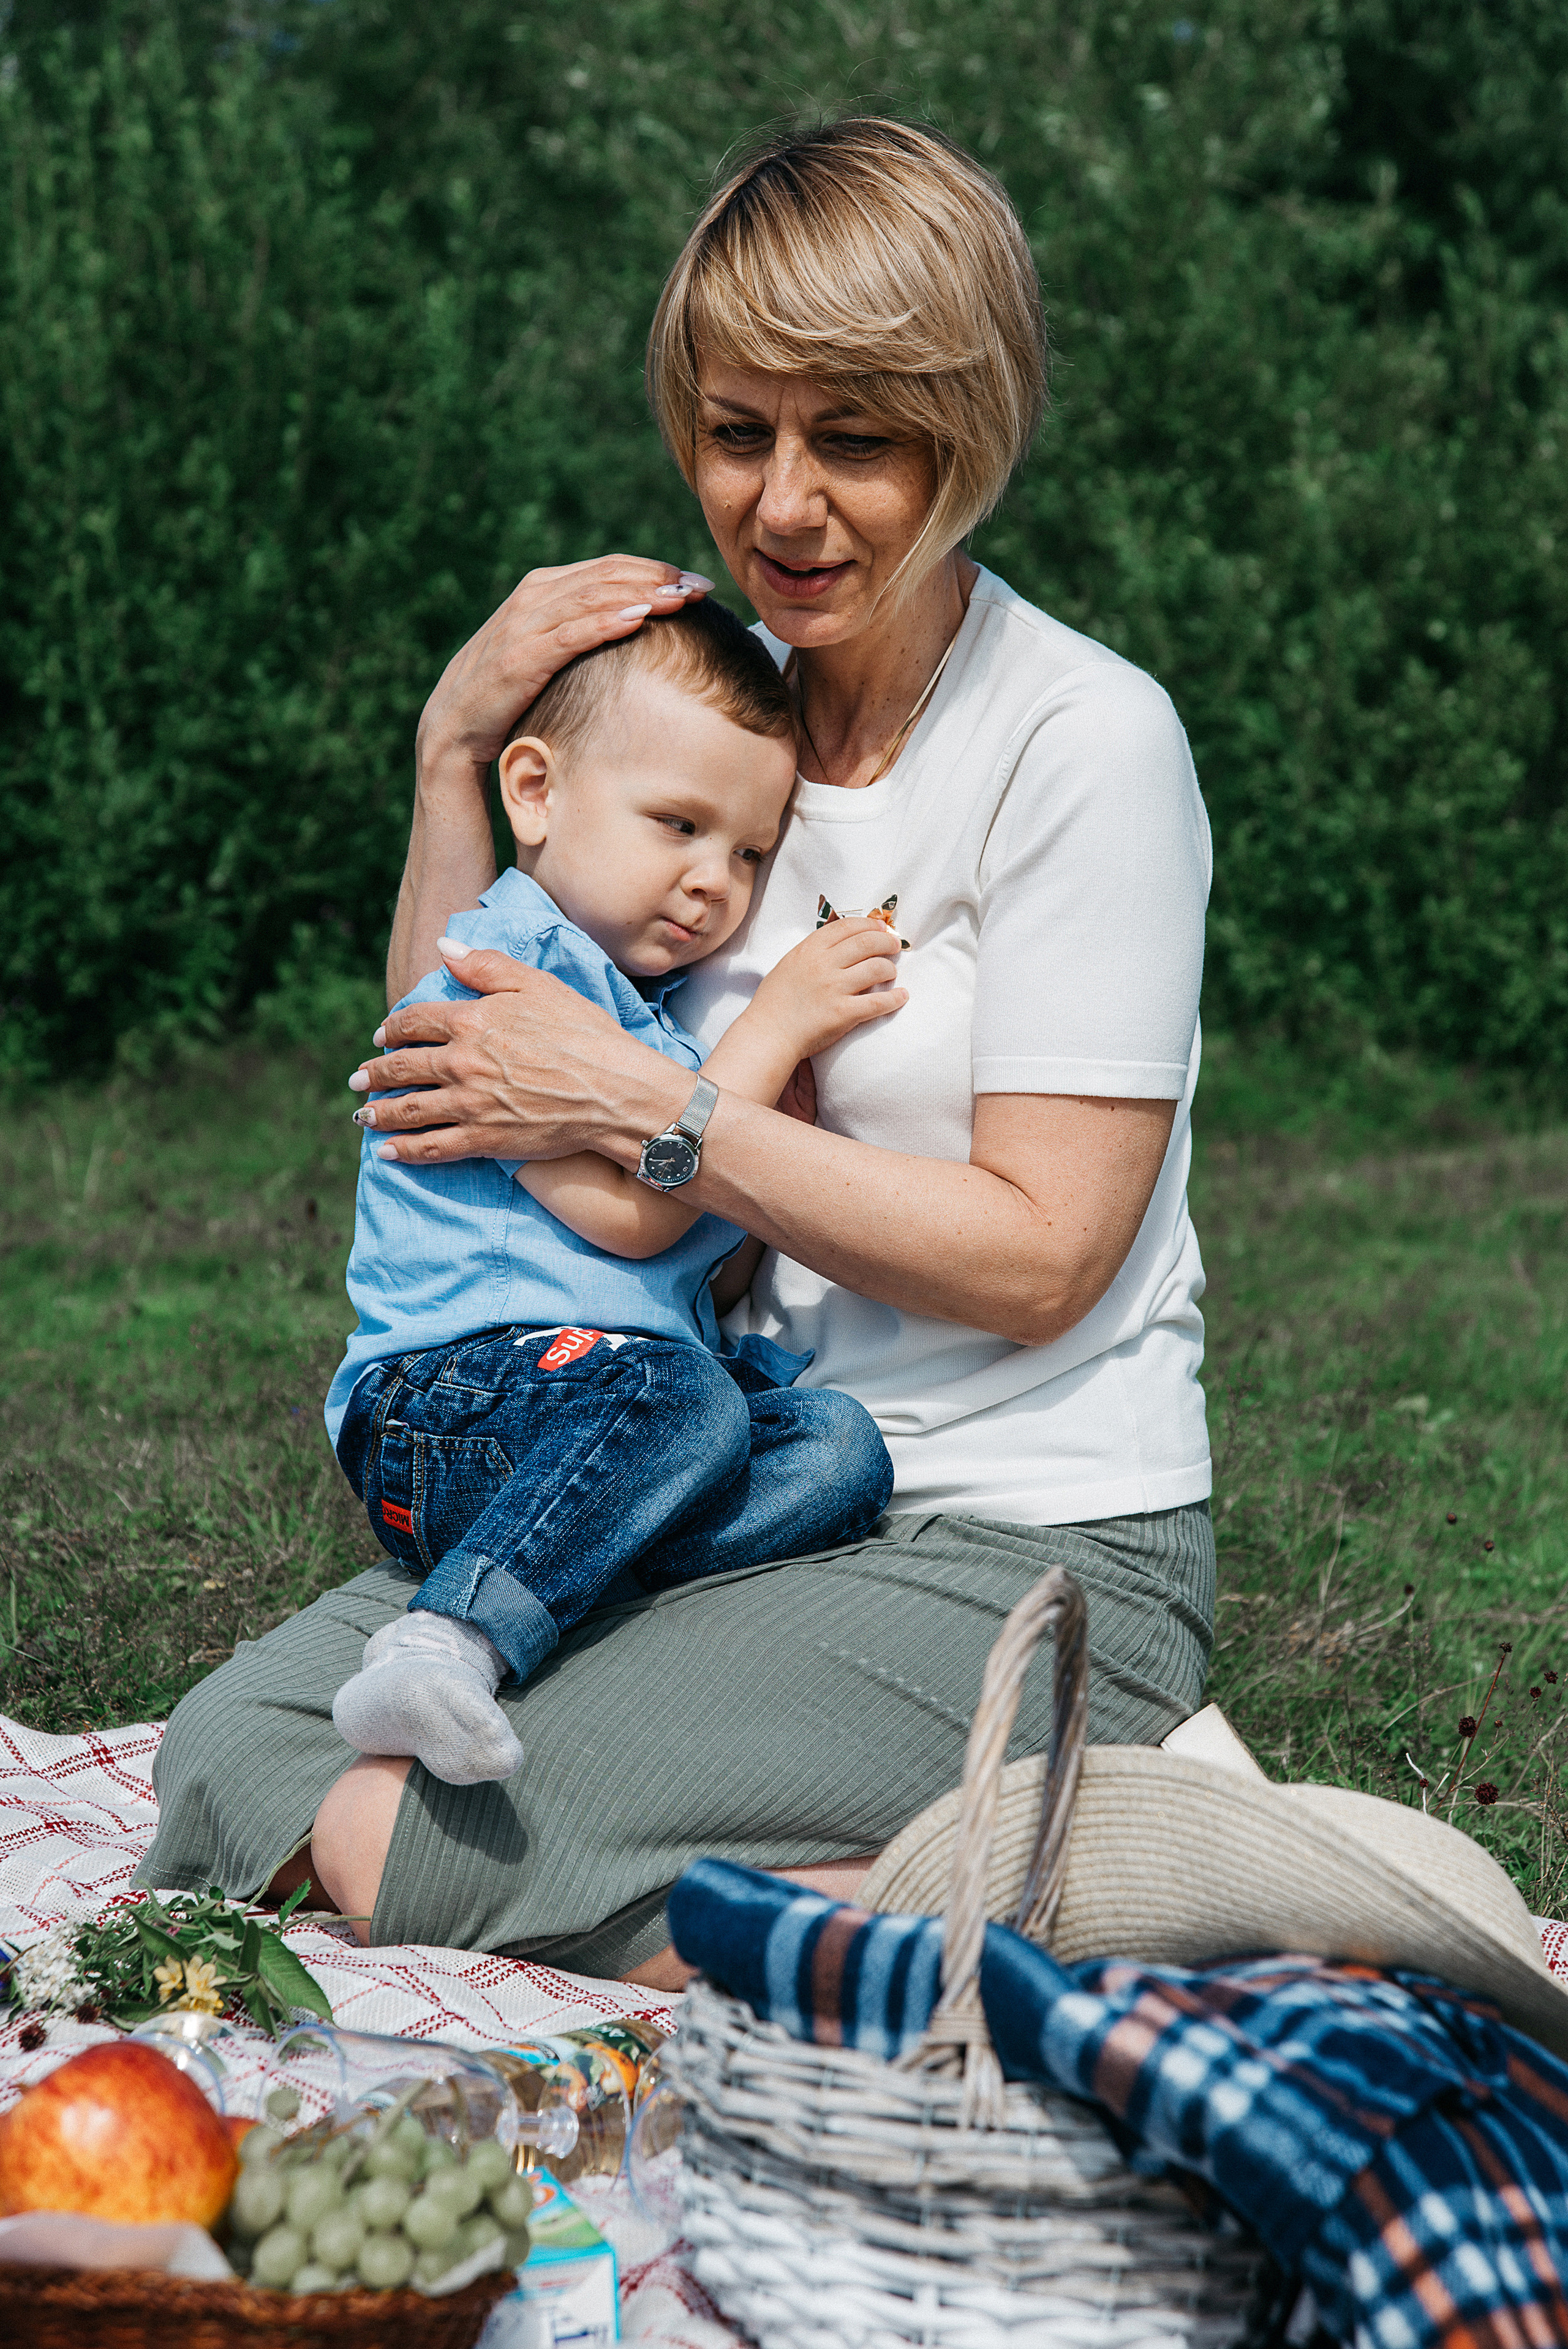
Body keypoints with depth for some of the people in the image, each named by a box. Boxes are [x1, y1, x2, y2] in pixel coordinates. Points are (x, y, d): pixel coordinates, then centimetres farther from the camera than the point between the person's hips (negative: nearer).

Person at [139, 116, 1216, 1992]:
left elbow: (1037, 1256, -15)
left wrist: (639, 1107, -18)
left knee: (416, 1847, -19)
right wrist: (456, 749, -4)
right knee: (235, 1748, -8)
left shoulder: (1086, 744, -11)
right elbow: (442, 1089, 7)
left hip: (1023, 1549, -7)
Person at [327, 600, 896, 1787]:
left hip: (610, 1404, 8)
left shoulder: (655, 1005, 23)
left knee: (836, 1445, -18)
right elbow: (625, 1213, -15)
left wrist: (792, 1078, 7)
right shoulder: (499, 970, -6)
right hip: (442, 1397, -8)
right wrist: (772, 1030, -10)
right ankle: (446, 1640, -41)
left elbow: (717, 1277, 20)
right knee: (680, 1398, -35)